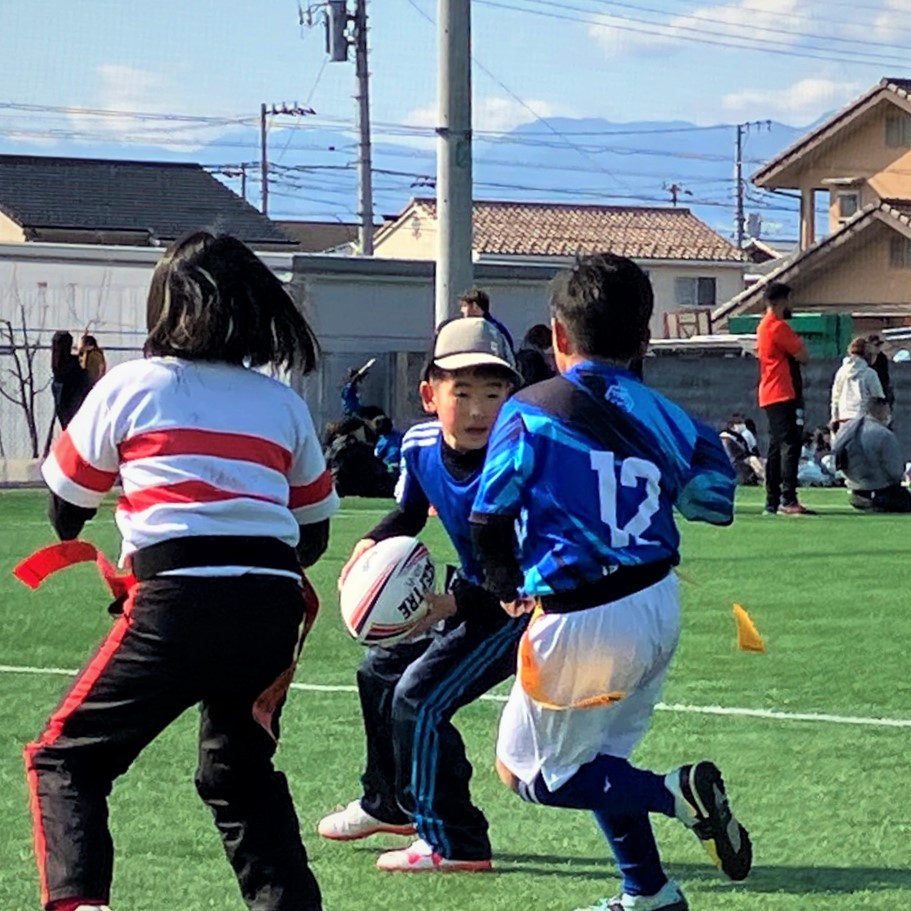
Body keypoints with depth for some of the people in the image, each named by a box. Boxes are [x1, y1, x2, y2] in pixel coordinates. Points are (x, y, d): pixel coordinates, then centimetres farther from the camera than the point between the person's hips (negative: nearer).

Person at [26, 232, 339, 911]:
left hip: (178, 601, -4)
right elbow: (314, 532, 22)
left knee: (65, 759, 5)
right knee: (242, 772, 25)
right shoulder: (285, 405, 19)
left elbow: (67, 505, 19)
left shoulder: (130, 386, 10)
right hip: (275, 604, 4)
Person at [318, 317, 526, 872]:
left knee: (419, 698, -17)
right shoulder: (420, 446, -12)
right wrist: (372, 545, -9)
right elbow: (411, 512, 10)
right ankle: (387, 803, 44)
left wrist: (453, 605, -40)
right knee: (381, 672, 21)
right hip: (474, 594, 9)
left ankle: (453, 844, -9)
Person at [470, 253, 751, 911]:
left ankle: (677, 793, -10)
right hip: (659, 609, 6)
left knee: (529, 771, 9)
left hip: (583, 627, -6)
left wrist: (508, 588, 12)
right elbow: (712, 502, 7)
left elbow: (489, 522, -7)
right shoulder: (662, 416, 2)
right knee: (598, 756, 25)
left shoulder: (529, 412, -9)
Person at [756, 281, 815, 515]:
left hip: (769, 396, 10)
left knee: (776, 448, 11)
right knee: (790, 445, -15)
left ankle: (772, 502, 11)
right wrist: (798, 341, 5)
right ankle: (788, 500, -24)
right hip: (783, 395, -10)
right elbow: (803, 356, -12)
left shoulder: (763, 327, 19)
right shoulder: (778, 327, -12)